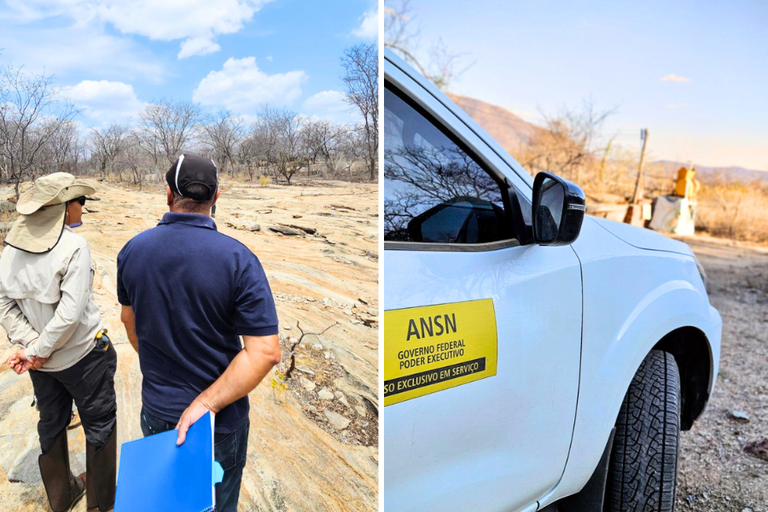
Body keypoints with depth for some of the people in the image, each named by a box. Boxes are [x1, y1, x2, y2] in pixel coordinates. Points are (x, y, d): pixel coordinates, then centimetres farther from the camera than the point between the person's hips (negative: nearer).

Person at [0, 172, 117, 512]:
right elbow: (71, 313, -26)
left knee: (51, 422, 22)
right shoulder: (73, 247, -23)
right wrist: (38, 350, -14)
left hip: (42, 360, 6)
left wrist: (31, 345, -7)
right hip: (83, 355, -6)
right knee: (99, 424, 12)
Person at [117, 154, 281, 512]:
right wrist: (206, 403, -21)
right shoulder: (238, 258, -22)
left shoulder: (132, 250, -8)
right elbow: (265, 352, -26)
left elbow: (129, 320, 9)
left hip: (155, 411, 4)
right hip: (221, 421, -4)